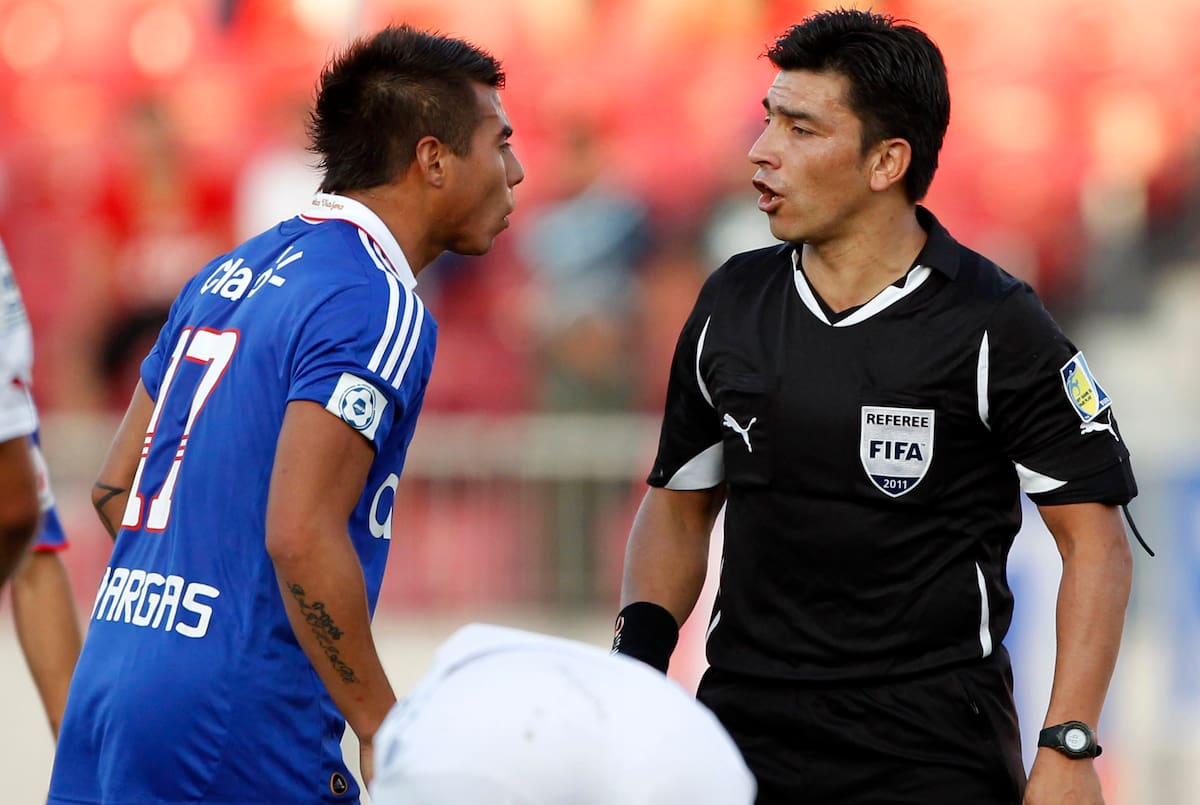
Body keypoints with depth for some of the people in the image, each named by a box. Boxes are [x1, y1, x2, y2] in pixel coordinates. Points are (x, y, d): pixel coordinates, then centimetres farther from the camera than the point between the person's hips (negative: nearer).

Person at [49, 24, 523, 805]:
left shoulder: (227, 276, 16)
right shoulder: (376, 308, -11)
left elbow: (115, 486, 19)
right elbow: (301, 535, -20)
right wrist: (385, 731, -14)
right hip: (239, 732, -8)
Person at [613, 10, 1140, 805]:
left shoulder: (993, 326, -8)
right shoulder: (731, 305, 6)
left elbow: (1095, 539, -8)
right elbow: (680, 502, 17)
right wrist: (642, 640, -1)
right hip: (747, 726, 4)